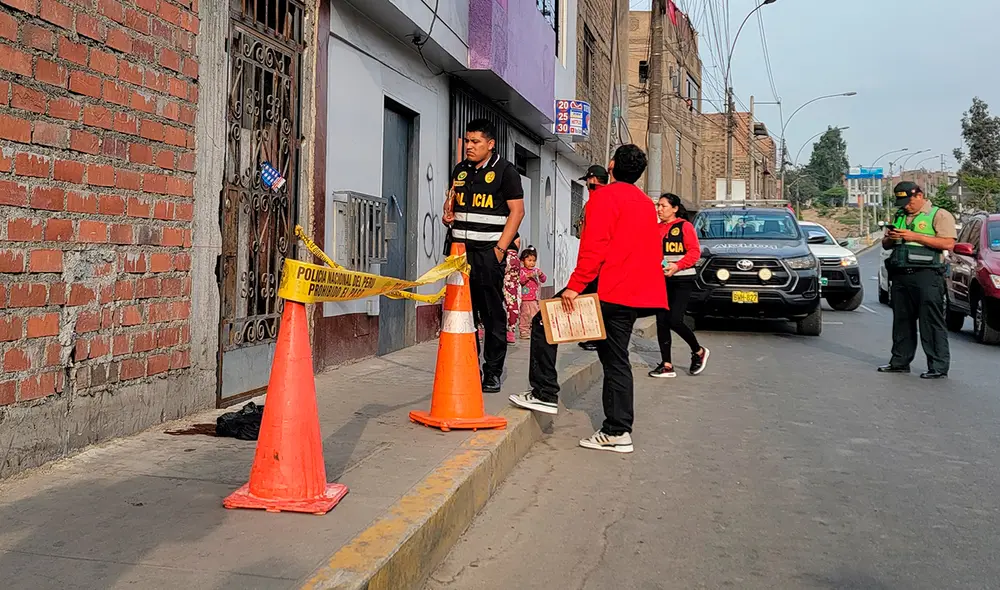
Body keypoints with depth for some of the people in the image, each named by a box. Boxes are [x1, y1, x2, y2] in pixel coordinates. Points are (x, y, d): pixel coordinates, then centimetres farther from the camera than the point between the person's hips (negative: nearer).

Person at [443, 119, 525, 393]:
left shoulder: (505, 170, -2)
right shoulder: (460, 170, 15)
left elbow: (517, 210, -6)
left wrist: (500, 249, -13)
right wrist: (448, 212, 3)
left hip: (489, 251, -5)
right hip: (461, 248, 6)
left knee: (493, 314, -2)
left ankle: (493, 373, 6)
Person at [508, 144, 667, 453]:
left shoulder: (605, 196, -6)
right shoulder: (646, 204, 19)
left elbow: (593, 247, -17)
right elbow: (650, 252, 22)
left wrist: (575, 285, -19)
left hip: (605, 289, -8)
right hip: (635, 294, 8)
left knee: (544, 323, 3)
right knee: (616, 360, 10)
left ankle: (545, 393, 0)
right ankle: (618, 432, 9)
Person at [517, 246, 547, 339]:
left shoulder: (536, 270, 10)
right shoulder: (522, 271, -5)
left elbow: (544, 280, 9)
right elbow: (519, 280, -18)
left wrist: (541, 275, -12)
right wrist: (528, 276, -30)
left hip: (534, 298, 5)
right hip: (525, 298, -5)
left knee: (535, 315, 9)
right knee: (525, 315, -2)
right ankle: (524, 332, 3)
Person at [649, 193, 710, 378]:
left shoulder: (685, 226, -3)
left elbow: (695, 251, -9)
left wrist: (677, 266, -21)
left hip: (681, 281, -6)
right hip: (661, 280, 6)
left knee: (674, 320, -13)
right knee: (661, 321, 1)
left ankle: (698, 351, 13)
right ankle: (666, 365, 8)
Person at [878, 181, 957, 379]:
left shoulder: (939, 215, -1)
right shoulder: (899, 216, 20)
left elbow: (948, 244, -14)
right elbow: (886, 245, 25)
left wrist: (915, 236, -17)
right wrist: (890, 238, 1)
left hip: (926, 276, -7)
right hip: (900, 276, 7)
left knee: (931, 322, -6)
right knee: (902, 320, 11)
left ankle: (939, 366, -3)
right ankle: (900, 361, 19)